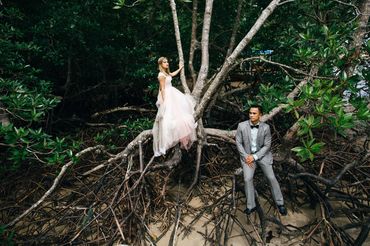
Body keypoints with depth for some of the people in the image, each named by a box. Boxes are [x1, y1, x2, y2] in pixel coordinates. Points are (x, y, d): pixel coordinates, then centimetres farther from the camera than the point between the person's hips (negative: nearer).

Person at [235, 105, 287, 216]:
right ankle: (251, 205, 4)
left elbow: (267, 146, -9)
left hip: (262, 154, 0)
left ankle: (280, 203, 16)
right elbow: (238, 143, -5)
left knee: (271, 178, -4)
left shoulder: (266, 127, -14)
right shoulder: (242, 126, -13)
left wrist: (255, 156, -17)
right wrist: (246, 156, -14)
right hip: (247, 155, 0)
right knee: (247, 179, -13)